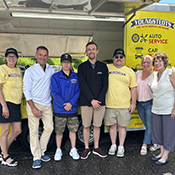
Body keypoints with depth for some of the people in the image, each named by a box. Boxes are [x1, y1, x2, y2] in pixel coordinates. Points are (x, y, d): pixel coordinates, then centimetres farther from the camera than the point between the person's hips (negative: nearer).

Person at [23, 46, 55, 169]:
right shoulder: (30, 71, -4)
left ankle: (41, 151, 25)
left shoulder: (51, 70, 8)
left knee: (49, 128, 7)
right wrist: (33, 108, -12)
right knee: (34, 131, -2)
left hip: (47, 104, 5)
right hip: (34, 103, -4)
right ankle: (36, 157, 9)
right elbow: (26, 90, -6)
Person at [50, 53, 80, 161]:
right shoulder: (55, 77, -1)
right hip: (59, 110, -1)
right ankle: (58, 150, 24)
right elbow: (55, 93, -7)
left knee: (73, 130, 10)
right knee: (59, 131, 7)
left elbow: (78, 91, -1)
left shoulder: (76, 77, 5)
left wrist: (71, 103, -15)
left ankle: (73, 150, 25)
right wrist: (64, 105, -14)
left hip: (73, 109, 2)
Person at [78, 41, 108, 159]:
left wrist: (99, 100, -8)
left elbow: (105, 85, 3)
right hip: (86, 102, -1)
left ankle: (96, 148, 23)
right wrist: (92, 100, -14)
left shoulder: (103, 67, 8)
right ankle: (87, 148, 20)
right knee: (86, 126, 6)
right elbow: (82, 85, -6)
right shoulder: (82, 67, 4)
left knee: (97, 125, 9)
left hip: (100, 102, 1)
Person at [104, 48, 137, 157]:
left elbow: (133, 88, 7)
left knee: (122, 126, 7)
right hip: (109, 104, 1)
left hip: (124, 105, 0)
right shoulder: (107, 68, 6)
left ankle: (121, 147, 19)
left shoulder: (129, 71, 7)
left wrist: (133, 104, 2)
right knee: (112, 125, 11)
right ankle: (113, 145, 26)